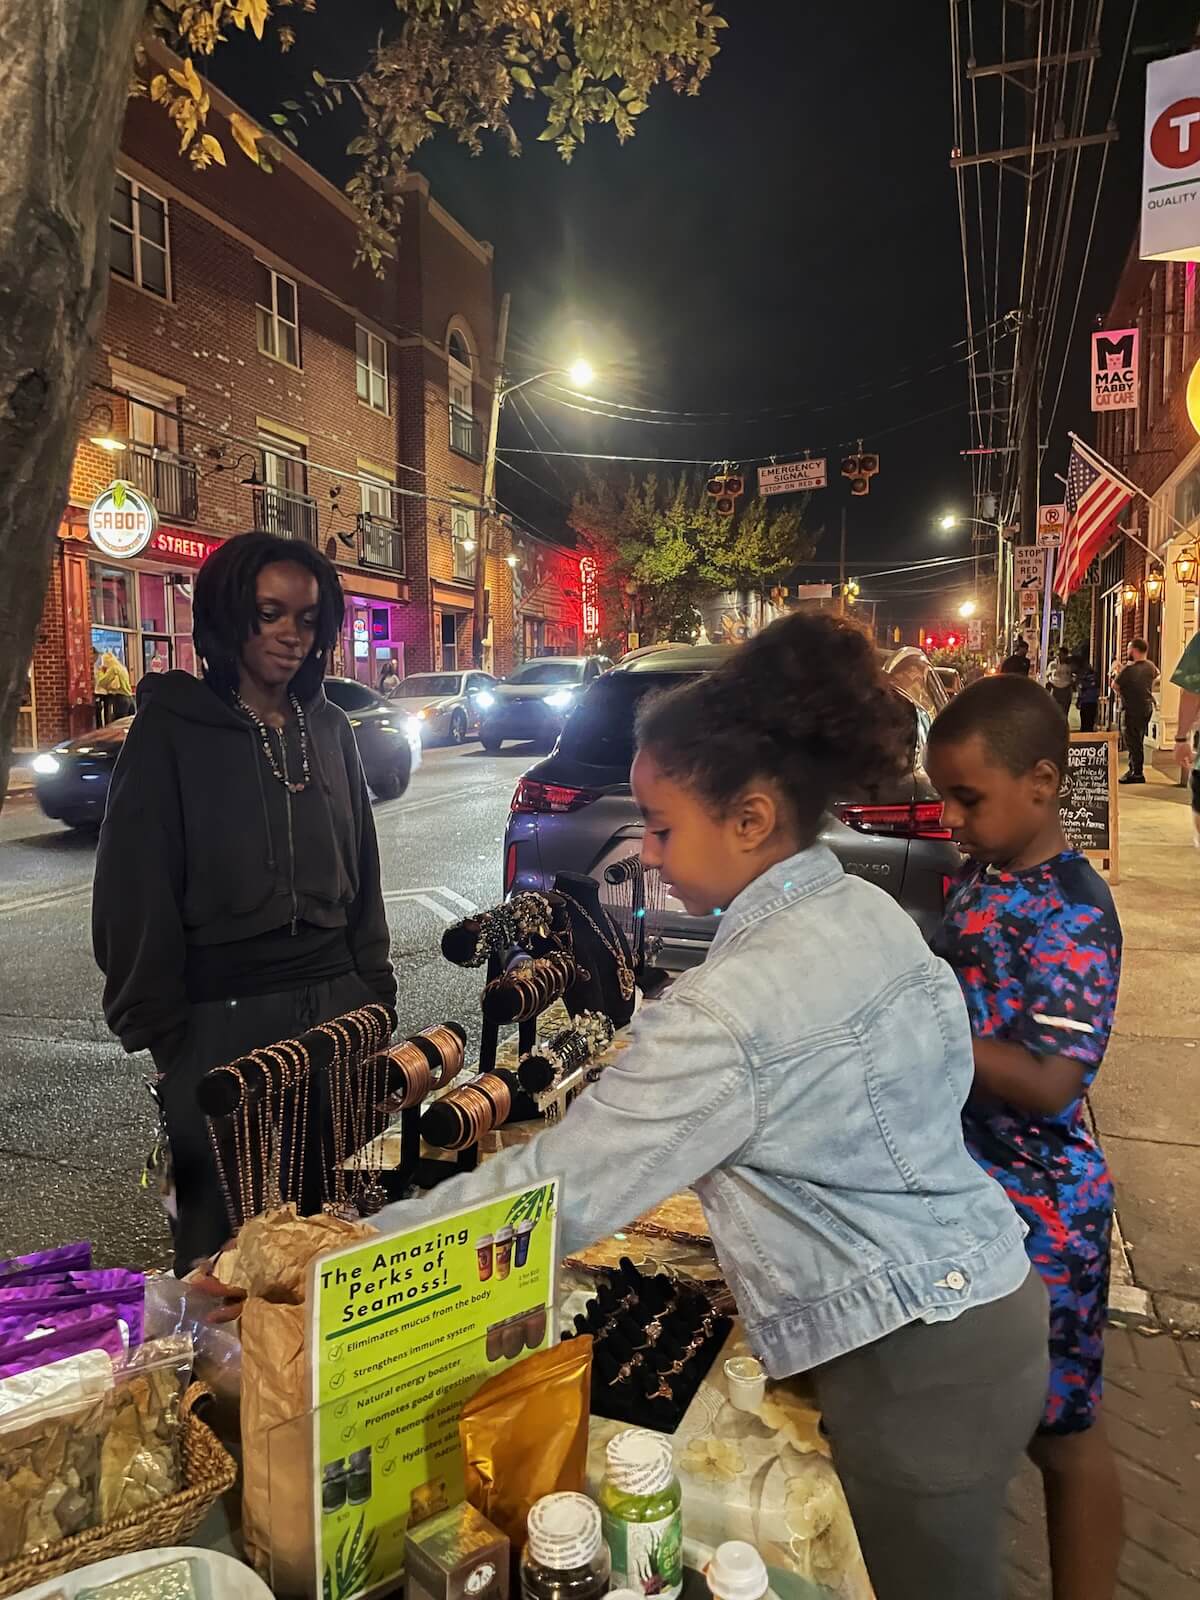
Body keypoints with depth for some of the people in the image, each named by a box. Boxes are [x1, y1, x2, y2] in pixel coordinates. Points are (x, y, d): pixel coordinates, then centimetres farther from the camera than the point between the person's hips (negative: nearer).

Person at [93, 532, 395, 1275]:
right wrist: (157, 1029, -6)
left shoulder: (330, 728, 8)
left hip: (333, 1003, 4)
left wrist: (373, 985, 10)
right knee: (222, 1221, 7)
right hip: (221, 1018, -4)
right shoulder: (172, 730, -5)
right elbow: (136, 892, -6)